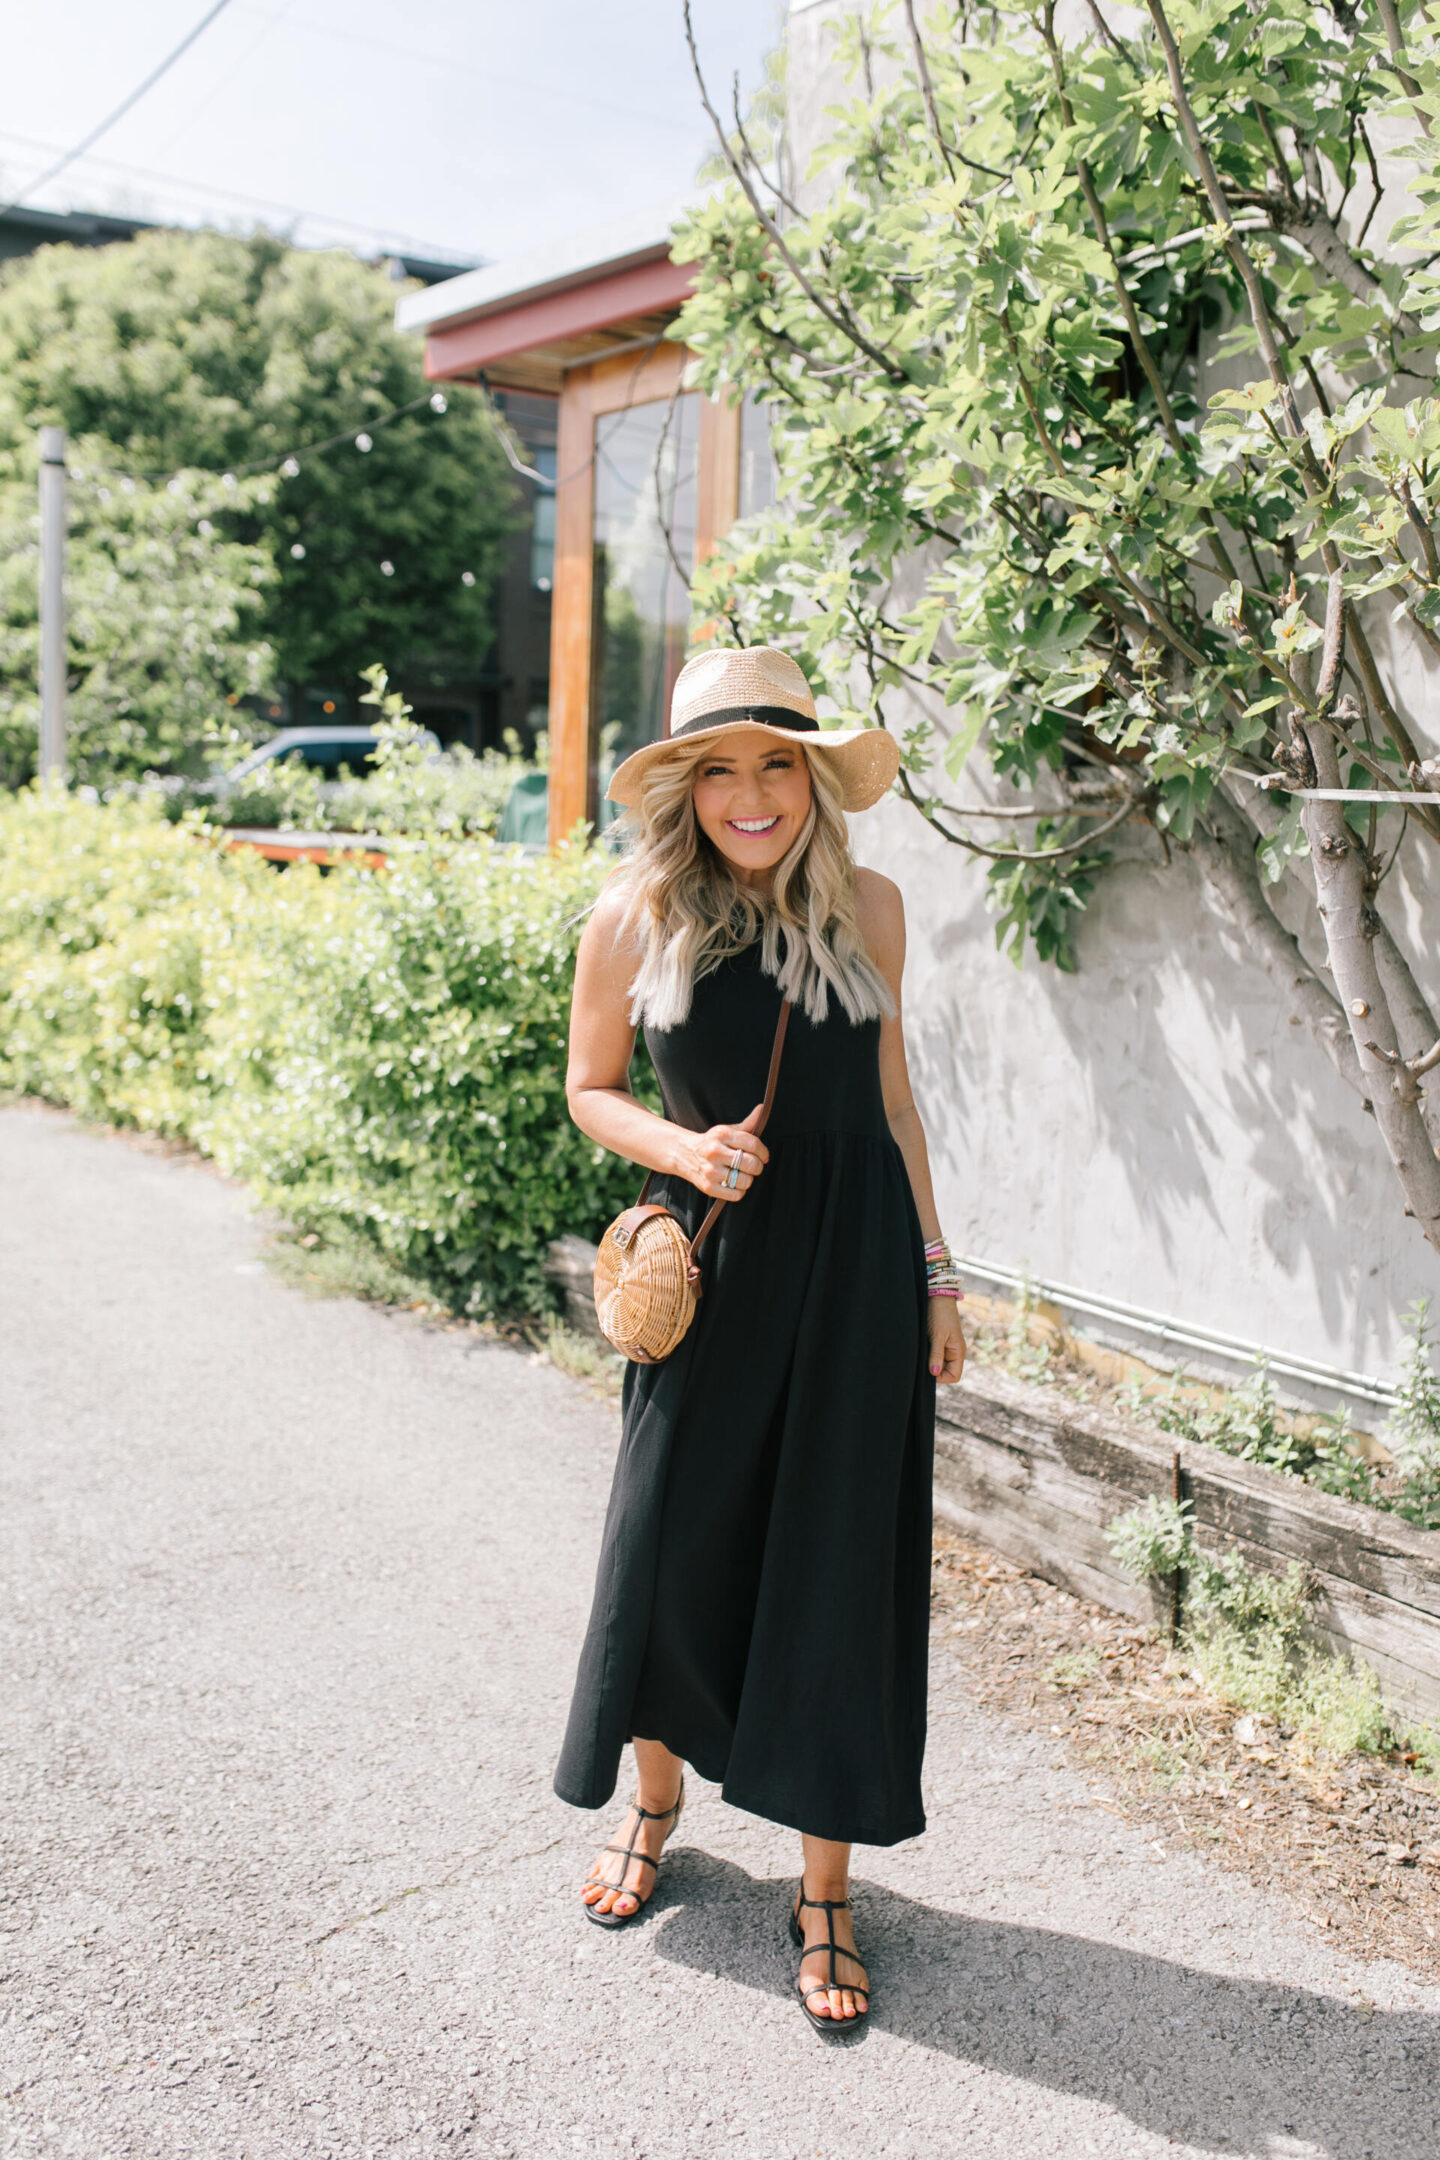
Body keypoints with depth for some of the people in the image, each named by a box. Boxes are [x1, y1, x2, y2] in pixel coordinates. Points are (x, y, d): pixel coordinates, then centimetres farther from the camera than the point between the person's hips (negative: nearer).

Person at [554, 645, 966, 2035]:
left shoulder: (867, 906, 0)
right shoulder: (636, 917, -4)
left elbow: (889, 1098, 8)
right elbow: (590, 1090, 6)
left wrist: (934, 1273, 9)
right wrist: (683, 1147, -14)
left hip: (856, 1265, 1)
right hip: (711, 1259, 0)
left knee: (837, 1565, 5)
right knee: (668, 1545, 7)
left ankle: (824, 1893, 24)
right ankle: (654, 1801, 39)